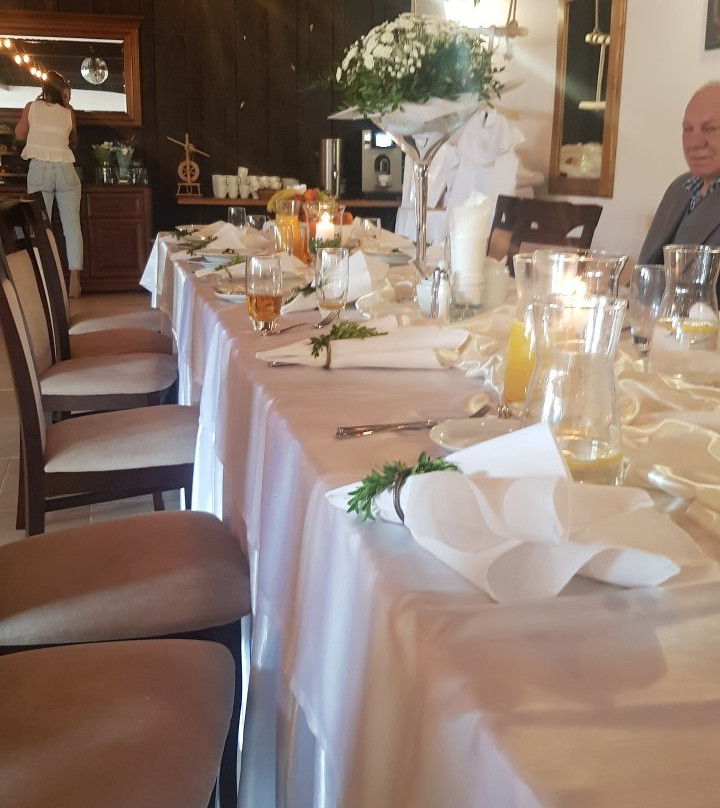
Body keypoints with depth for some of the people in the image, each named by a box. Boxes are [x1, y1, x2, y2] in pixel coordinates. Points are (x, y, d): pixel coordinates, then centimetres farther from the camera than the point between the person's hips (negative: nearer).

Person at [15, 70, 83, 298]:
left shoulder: (32, 107, 7)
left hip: (40, 168, -1)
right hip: (65, 169, 1)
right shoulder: (68, 113, 9)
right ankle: (74, 280, -4)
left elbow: (20, 134, 16)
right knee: (72, 226, 1)